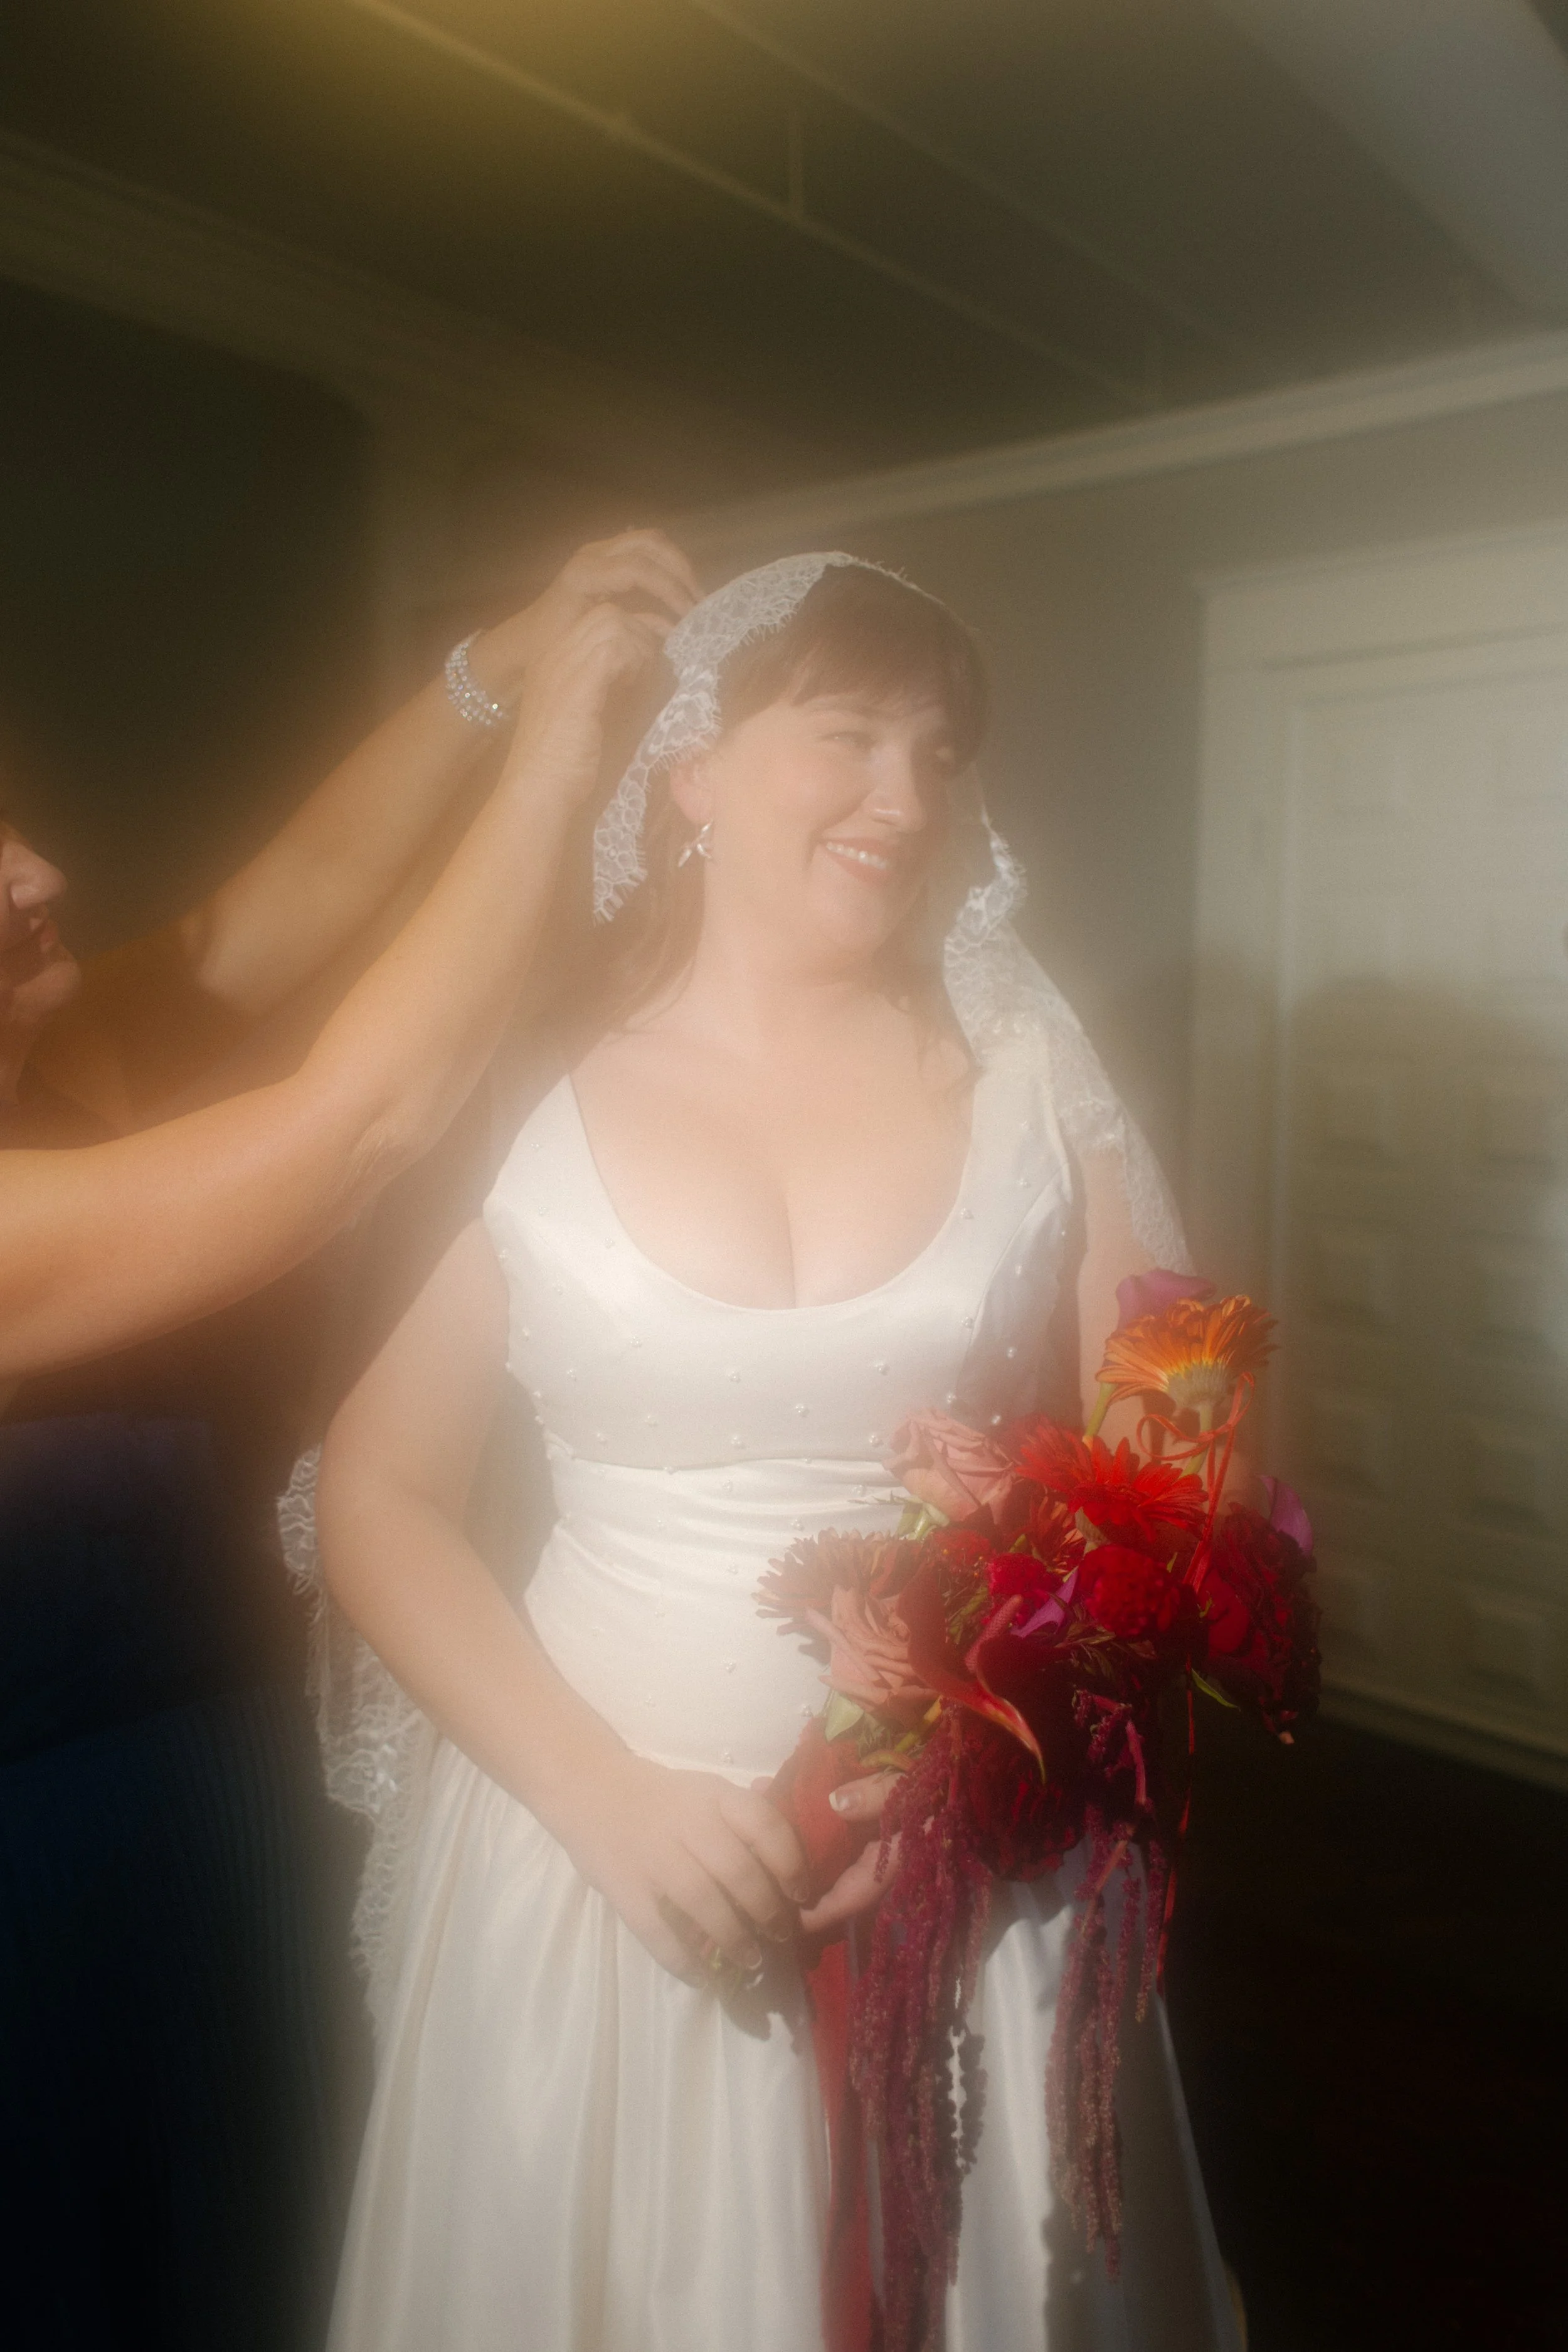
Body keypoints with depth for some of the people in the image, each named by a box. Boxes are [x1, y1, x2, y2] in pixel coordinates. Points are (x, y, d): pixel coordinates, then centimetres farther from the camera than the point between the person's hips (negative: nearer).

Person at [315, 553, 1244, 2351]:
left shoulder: (1029, 1074, -3)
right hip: (595, 1852, 0)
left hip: (967, 1873, 1)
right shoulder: (531, 1091, -6)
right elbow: (378, 1498, -3)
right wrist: (604, 1796, -12)